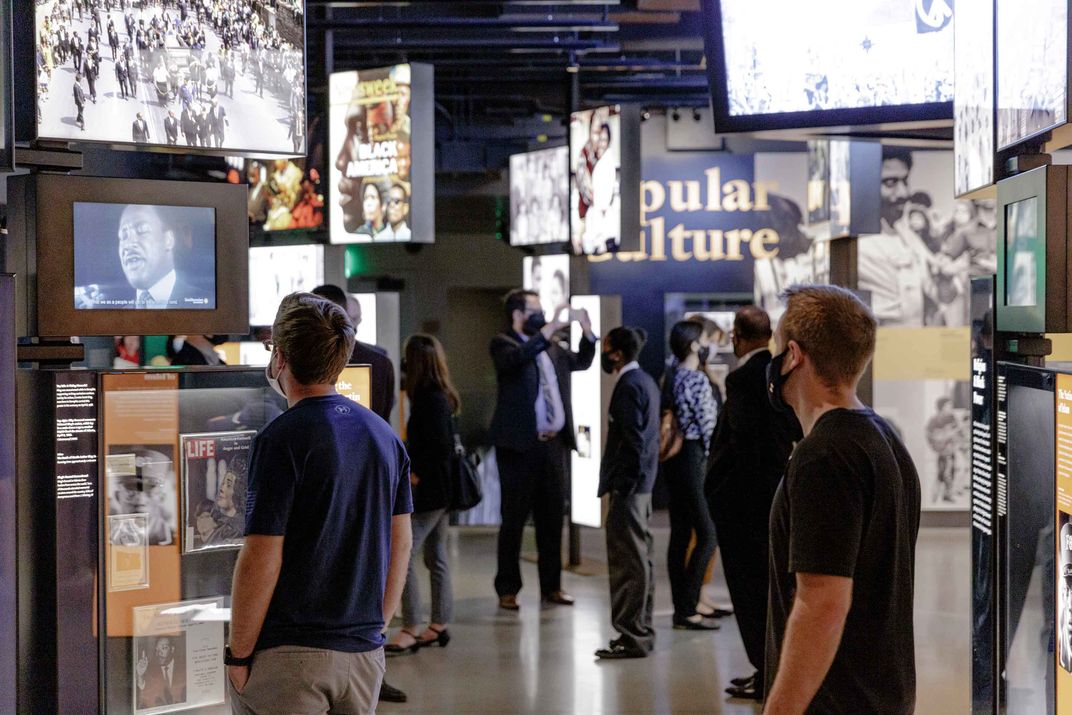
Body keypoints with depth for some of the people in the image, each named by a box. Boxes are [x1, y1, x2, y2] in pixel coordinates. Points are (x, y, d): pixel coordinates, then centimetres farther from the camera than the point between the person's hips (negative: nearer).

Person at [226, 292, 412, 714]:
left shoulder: (281, 441, -13)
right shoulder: (384, 436, 7)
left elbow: (262, 560, -16)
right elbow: (401, 546, 11)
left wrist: (238, 655, -8)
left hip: (288, 654, -6)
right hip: (364, 649, 6)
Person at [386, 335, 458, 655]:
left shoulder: (430, 399, -17)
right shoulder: (442, 397, 12)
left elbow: (439, 445, -23)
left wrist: (417, 474, -14)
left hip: (428, 490, -10)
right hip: (441, 490, 10)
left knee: (403, 554, -9)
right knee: (435, 556, 15)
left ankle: (411, 629, -7)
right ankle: (439, 625, 21)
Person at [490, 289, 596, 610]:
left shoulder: (551, 347, 15)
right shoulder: (503, 343, -4)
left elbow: (581, 361, 26)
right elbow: (516, 358, -26)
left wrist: (587, 332, 9)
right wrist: (549, 330, -31)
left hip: (553, 444, 6)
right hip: (520, 445, -6)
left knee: (551, 518, 10)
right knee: (514, 519, 0)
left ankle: (551, 586, 19)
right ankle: (507, 589, 7)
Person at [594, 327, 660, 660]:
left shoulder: (628, 385, -15)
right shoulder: (645, 380, 15)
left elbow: (632, 441, -20)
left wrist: (621, 486, -19)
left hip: (628, 485, -10)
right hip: (641, 483, 10)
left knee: (628, 562, -7)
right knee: (641, 558, 14)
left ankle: (632, 636, -5)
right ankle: (642, 631, 21)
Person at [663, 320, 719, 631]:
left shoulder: (671, 378, 12)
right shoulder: (698, 379, -13)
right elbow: (708, 425, -15)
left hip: (673, 460, 9)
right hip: (693, 459, -9)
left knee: (680, 534, 10)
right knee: (707, 534, -6)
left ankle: (681, 609, 13)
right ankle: (687, 608, -9)